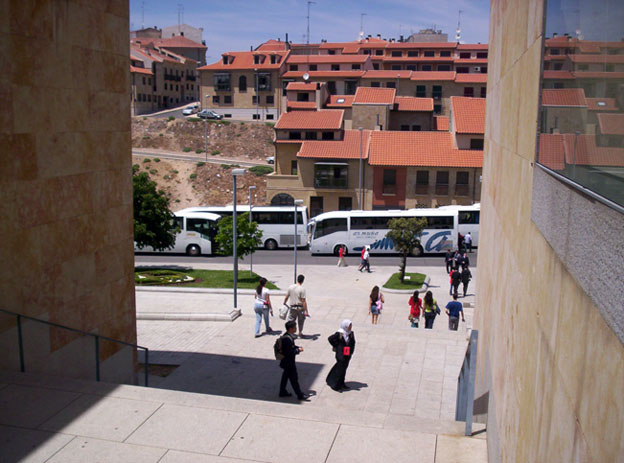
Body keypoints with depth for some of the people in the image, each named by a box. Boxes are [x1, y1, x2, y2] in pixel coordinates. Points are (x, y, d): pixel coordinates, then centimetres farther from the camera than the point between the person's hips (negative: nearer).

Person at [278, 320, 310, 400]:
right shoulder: (287, 339, -29)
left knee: (285, 376, 20)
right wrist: (298, 350, -18)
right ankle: (300, 395, 12)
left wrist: (298, 347, 1)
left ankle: (282, 392, 33)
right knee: (294, 378, 2)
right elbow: (289, 352, -28)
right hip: (288, 362, -10)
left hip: (287, 362, 10)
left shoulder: (289, 336, 3)